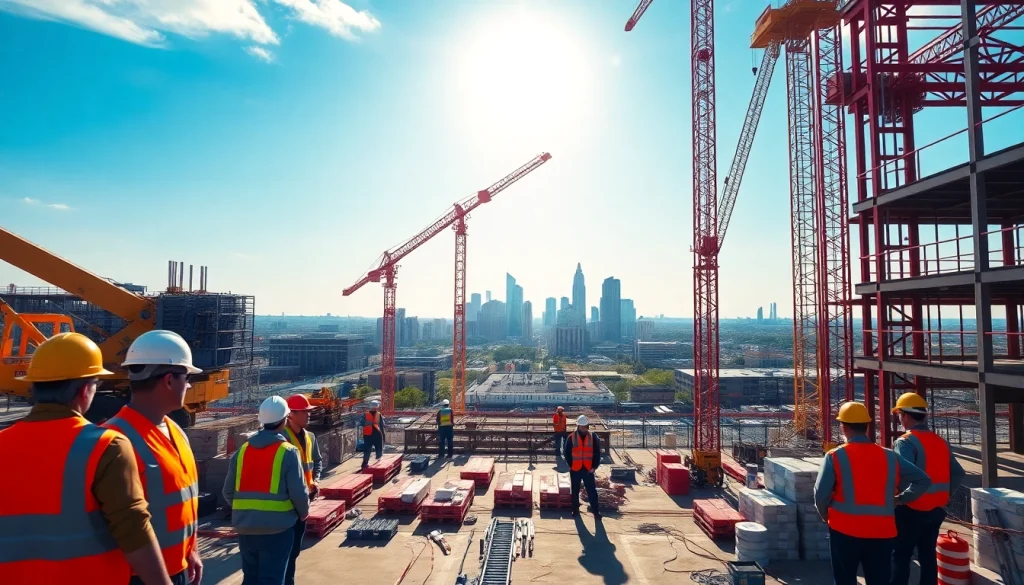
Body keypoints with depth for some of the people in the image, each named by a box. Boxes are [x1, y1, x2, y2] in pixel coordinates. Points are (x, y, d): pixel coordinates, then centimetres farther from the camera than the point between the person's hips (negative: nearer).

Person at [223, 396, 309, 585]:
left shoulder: (242, 451, 3)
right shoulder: (288, 452, -12)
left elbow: (228, 491, 7)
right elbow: (299, 492, -12)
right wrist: (303, 513, 7)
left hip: (245, 526, 5)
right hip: (277, 527, -5)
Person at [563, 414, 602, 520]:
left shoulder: (593, 437, -2)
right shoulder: (571, 438, -5)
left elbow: (597, 453, 1)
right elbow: (566, 453, 0)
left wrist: (594, 466, -5)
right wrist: (571, 465, -4)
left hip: (588, 469, 0)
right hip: (575, 470, 0)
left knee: (592, 491, 0)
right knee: (575, 491, 13)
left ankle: (596, 511, 9)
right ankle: (575, 510, 28)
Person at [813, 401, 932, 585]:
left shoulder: (835, 456, -9)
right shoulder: (890, 456, 2)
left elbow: (821, 494, -12)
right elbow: (923, 481, 6)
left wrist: (826, 515, 7)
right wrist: (899, 499, 13)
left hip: (845, 530, -3)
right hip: (881, 531, 3)